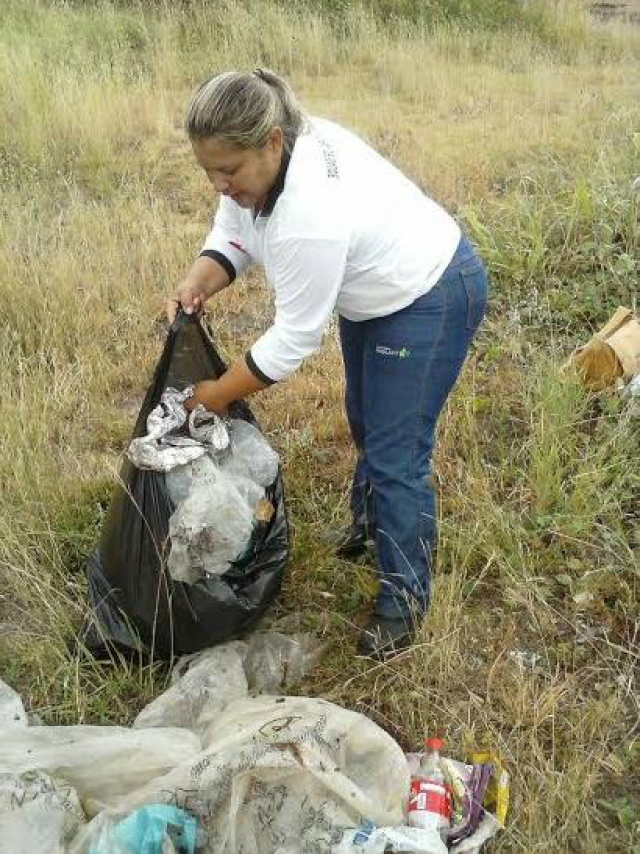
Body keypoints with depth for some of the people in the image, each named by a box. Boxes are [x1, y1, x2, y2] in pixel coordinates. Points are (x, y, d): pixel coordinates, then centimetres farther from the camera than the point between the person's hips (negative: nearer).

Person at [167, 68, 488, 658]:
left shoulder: (312, 213, -39)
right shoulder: (260, 155, -14)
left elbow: (295, 337, -31)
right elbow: (233, 236, -3)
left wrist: (218, 395, -19)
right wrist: (198, 283, -23)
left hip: (430, 296, -9)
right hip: (373, 290, 10)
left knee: (396, 454, -7)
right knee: (365, 423, 23)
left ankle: (404, 599, 9)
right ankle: (373, 519, 46)